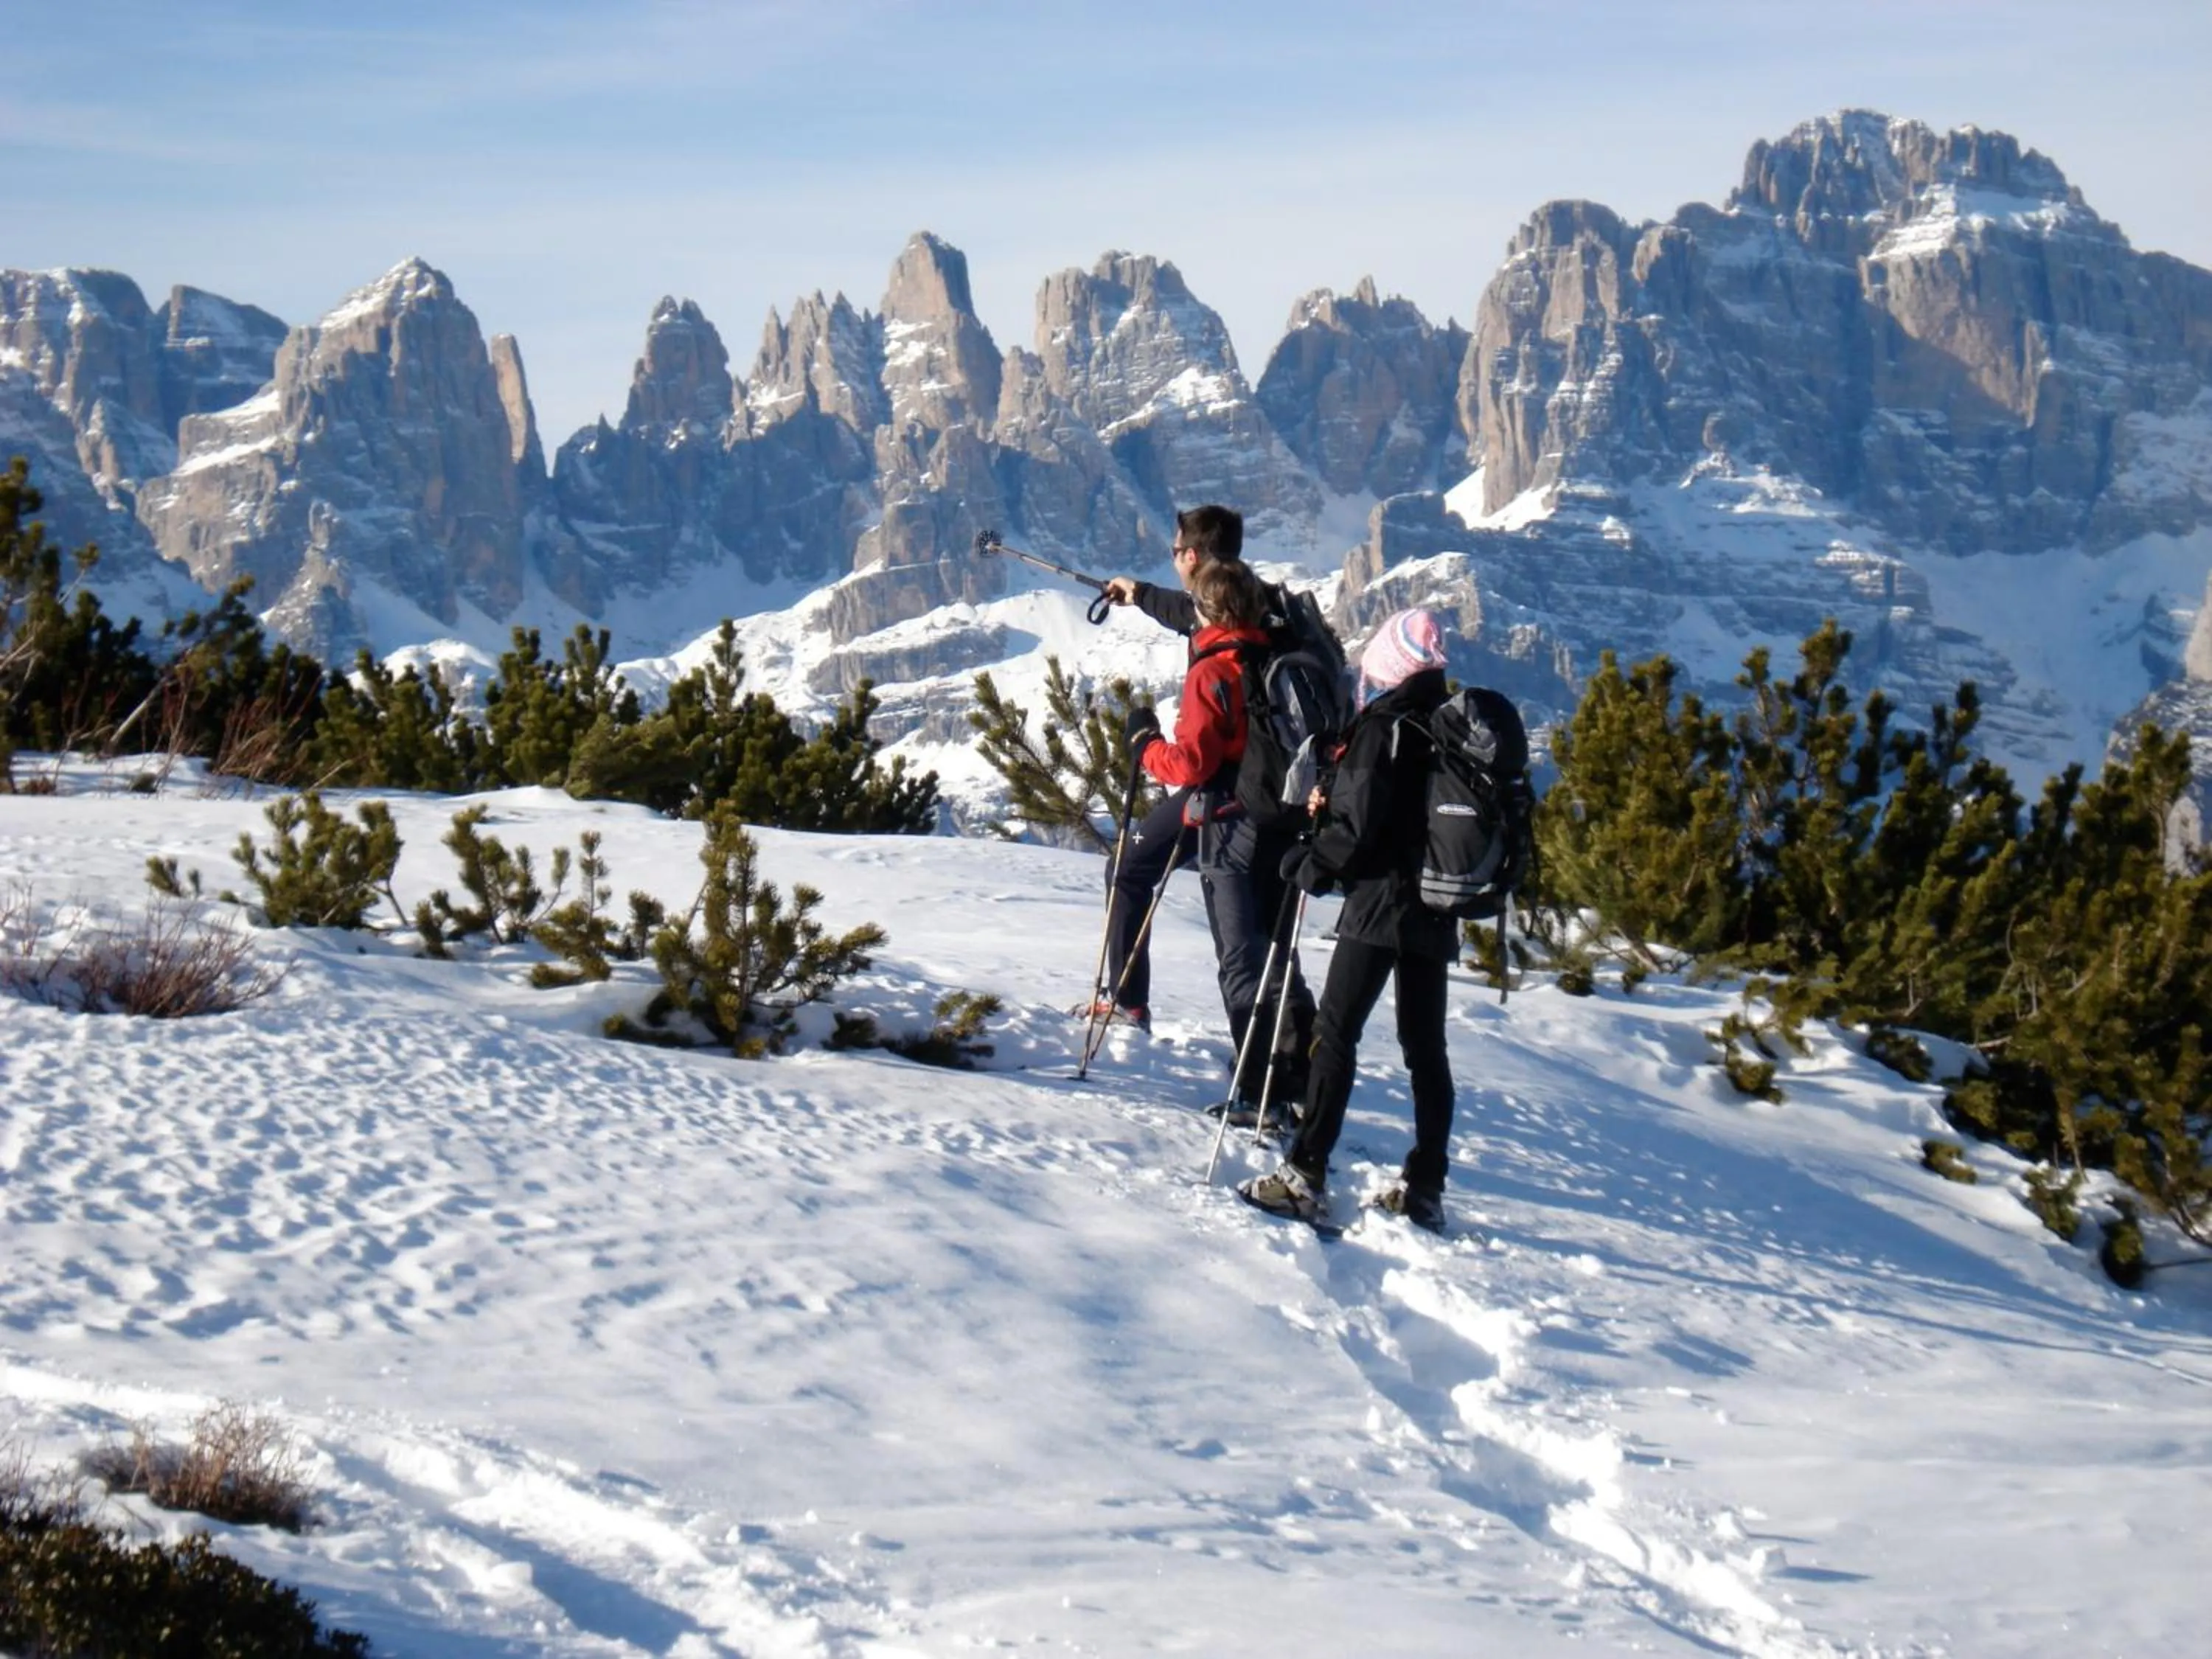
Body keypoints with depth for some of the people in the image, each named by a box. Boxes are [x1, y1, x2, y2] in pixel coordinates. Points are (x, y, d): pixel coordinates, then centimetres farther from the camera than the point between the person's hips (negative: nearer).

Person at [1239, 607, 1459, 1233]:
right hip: (1436, 911, 7)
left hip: (1380, 904, -7)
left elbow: (1358, 825, -16)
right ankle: (1426, 1189, 11)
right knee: (1425, 1046, 10)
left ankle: (1306, 1176, -11)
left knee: (1335, 1033, -6)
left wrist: (1310, 863, -1)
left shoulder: (1382, 728, -12)